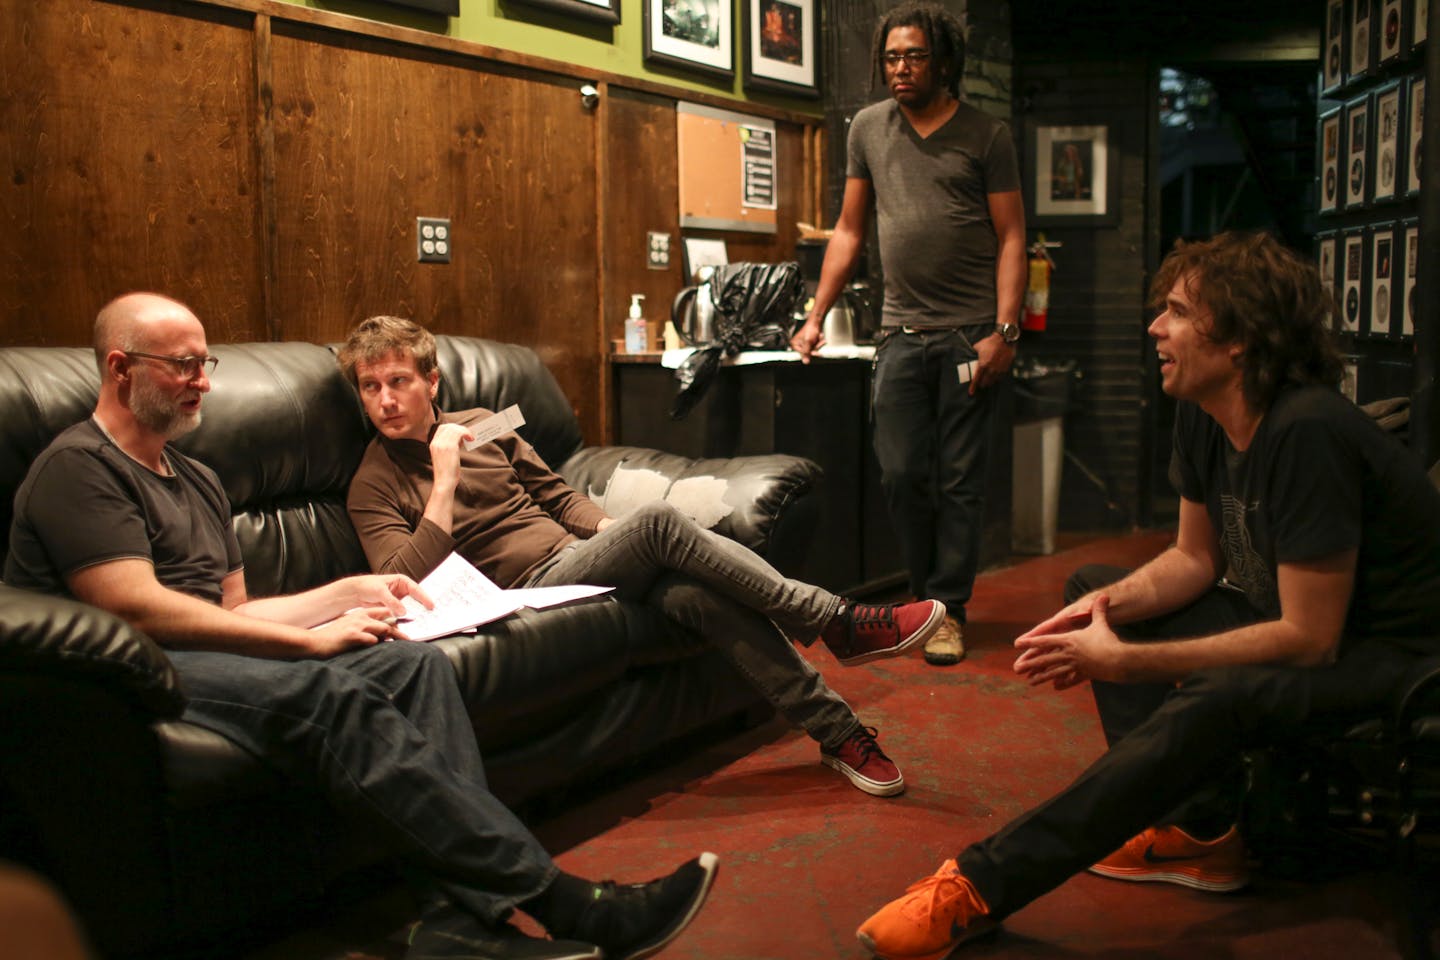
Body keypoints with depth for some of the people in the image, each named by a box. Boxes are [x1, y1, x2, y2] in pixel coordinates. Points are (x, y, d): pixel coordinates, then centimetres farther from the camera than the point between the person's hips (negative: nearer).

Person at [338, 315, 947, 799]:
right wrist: (444, 482, -18)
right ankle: (837, 622, -23)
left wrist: (610, 528, 3)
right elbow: (405, 584, -14)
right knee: (658, 522, -30)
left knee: (695, 593, -27)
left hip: (577, 554, 5)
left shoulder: (479, 425, 18)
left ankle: (838, 730, -20)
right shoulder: (373, 487, 1)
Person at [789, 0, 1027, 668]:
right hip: (902, 331, 3)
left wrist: (1004, 331, -12)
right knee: (901, 475, 2)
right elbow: (849, 229, 16)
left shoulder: (986, 136, 2)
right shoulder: (868, 129, 12)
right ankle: (928, 596, 20)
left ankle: (949, 609, 10)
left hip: (970, 332, -3)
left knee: (959, 479, 0)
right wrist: (816, 316, 9)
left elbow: (1011, 237, -1)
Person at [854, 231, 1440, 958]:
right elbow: (1195, 557, 8)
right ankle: (1199, 830, -3)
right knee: (1091, 586, 8)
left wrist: (1124, 661, -28)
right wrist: (1110, 607, -13)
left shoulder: (1307, 433, -29)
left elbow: (1308, 638, -28)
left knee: (1212, 701, -38)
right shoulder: (1201, 413, -3)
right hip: (1294, 615, 10)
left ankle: (979, 886, -33)